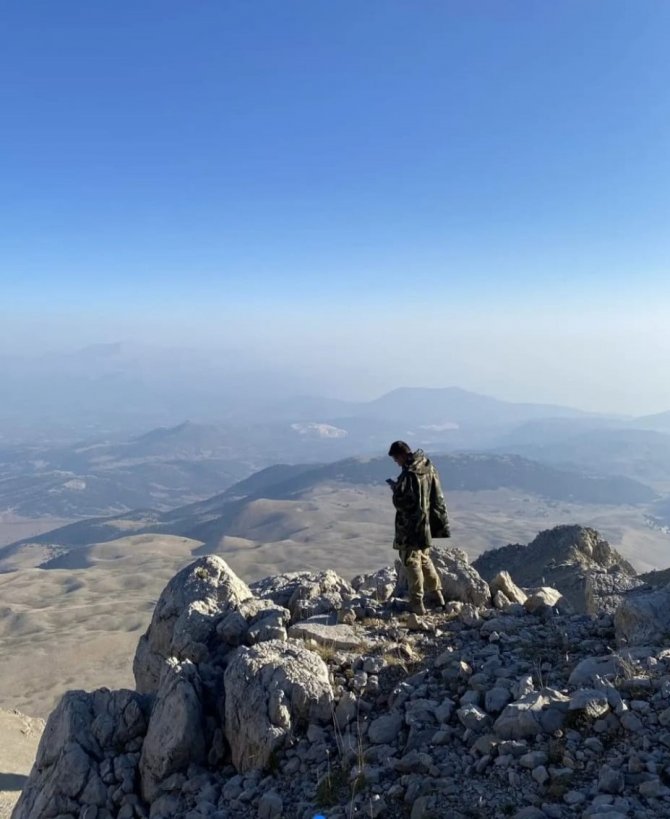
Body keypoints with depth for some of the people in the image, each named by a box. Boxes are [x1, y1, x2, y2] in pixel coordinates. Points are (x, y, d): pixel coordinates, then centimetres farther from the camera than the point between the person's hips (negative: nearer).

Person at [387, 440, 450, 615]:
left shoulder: (408, 475, -23)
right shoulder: (429, 468, 2)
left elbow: (400, 502, -21)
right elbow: (438, 498, 10)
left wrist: (395, 488, -6)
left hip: (411, 526, -8)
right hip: (427, 524, 8)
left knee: (412, 562, 3)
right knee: (424, 559, 23)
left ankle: (417, 603, 7)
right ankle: (436, 594, 28)